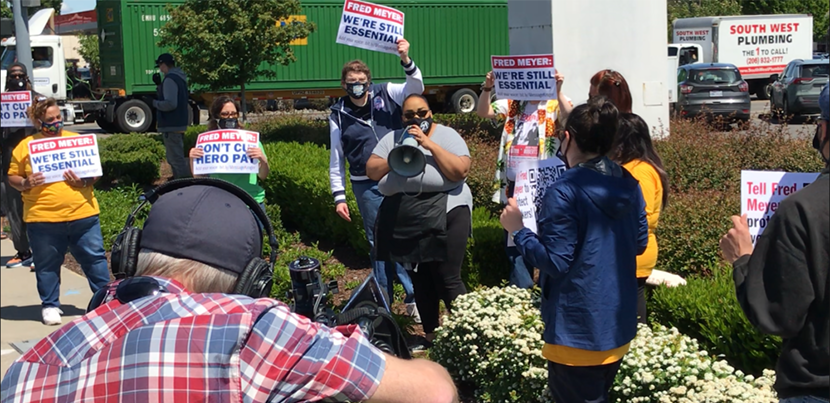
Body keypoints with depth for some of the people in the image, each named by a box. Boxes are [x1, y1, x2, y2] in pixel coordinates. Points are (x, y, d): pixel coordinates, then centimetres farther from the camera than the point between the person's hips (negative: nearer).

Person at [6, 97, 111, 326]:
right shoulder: (25, 146, 4)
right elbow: (12, 178, 7)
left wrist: (85, 181, -9)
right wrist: (25, 183, -14)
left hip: (83, 215, 1)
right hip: (42, 219, -1)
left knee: (94, 258, 5)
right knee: (47, 264, 8)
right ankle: (50, 305, 21)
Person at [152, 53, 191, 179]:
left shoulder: (170, 79, -17)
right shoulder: (180, 77, 14)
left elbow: (170, 103, -25)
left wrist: (155, 103, -9)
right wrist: (160, 85, 16)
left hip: (171, 126, -10)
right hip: (180, 123, 10)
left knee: (176, 159, -8)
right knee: (177, 158, 17)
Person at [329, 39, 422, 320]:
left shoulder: (386, 94, 3)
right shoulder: (339, 115, 5)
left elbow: (416, 88, -11)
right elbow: (336, 159, 8)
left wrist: (406, 61, -29)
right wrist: (339, 196, 4)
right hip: (366, 186, 1)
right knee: (378, 244, 7)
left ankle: (413, 297, 9)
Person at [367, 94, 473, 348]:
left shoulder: (447, 136, 3)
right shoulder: (393, 139, 14)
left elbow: (460, 171, -11)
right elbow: (371, 170, 6)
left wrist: (429, 144, -13)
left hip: (444, 215, -4)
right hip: (401, 219, 4)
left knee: (447, 279, -8)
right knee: (420, 278, 11)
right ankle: (430, 334, 22)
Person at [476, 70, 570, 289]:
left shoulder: (555, 105, -1)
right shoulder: (513, 104, 10)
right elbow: (483, 112, 1)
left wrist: (558, 92, -33)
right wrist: (487, 88, -16)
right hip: (513, 184, 5)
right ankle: (521, 293, 25)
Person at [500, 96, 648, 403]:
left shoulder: (564, 193, -20)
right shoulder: (629, 185, 3)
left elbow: (555, 262, -21)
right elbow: (639, 243, 12)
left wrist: (517, 229, -11)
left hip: (579, 330, -8)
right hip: (619, 323, 8)